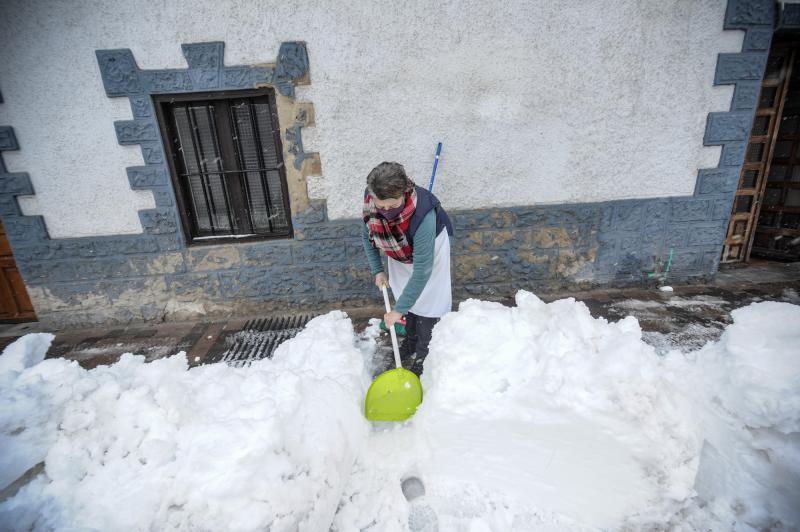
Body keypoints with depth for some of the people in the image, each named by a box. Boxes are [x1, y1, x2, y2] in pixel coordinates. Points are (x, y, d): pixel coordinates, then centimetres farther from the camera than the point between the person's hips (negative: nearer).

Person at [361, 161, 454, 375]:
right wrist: (377, 270, -8)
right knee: (408, 297, 16)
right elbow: (367, 237, -7)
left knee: (427, 302, -2)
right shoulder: (369, 200, -30)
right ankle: (411, 341, 39)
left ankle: (424, 354, 20)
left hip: (429, 250, -4)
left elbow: (421, 270, -40)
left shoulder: (423, 215, -46)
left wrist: (398, 309, -35)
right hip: (401, 253, 5)